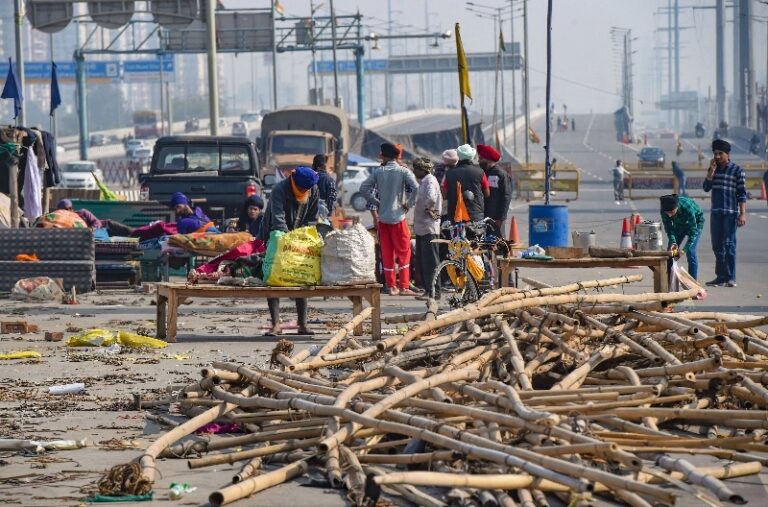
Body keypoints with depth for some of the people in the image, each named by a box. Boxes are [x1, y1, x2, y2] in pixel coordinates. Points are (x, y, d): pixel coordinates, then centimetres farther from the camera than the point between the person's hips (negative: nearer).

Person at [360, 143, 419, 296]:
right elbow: (415, 187, -20)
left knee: (386, 253, 8)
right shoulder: (403, 171, -6)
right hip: (398, 217, -3)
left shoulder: (378, 172, 2)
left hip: (383, 217, 3)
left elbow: (364, 188, 0)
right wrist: (409, 204, -7)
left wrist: (377, 202, 7)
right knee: (403, 252, 2)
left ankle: (391, 286, 10)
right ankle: (404, 287, -3)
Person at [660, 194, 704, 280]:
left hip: (695, 222, -5)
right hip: (679, 224, 5)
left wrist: (685, 249, -40)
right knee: (671, 250, -1)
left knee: (690, 251, -18)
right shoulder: (664, 210, -29)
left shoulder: (688, 207, -41)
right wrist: (672, 242, -33)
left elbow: (693, 230, -35)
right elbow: (668, 227, -16)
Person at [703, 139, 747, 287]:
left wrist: (742, 214, -12)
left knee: (729, 244, -7)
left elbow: (742, 194, -5)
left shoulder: (736, 170, -3)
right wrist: (711, 170, -6)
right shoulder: (713, 169, 13)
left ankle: (731, 278, -5)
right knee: (717, 246, 7)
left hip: (730, 213, -6)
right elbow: (706, 187, 3)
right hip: (716, 212, 6)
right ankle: (721, 277, 13)